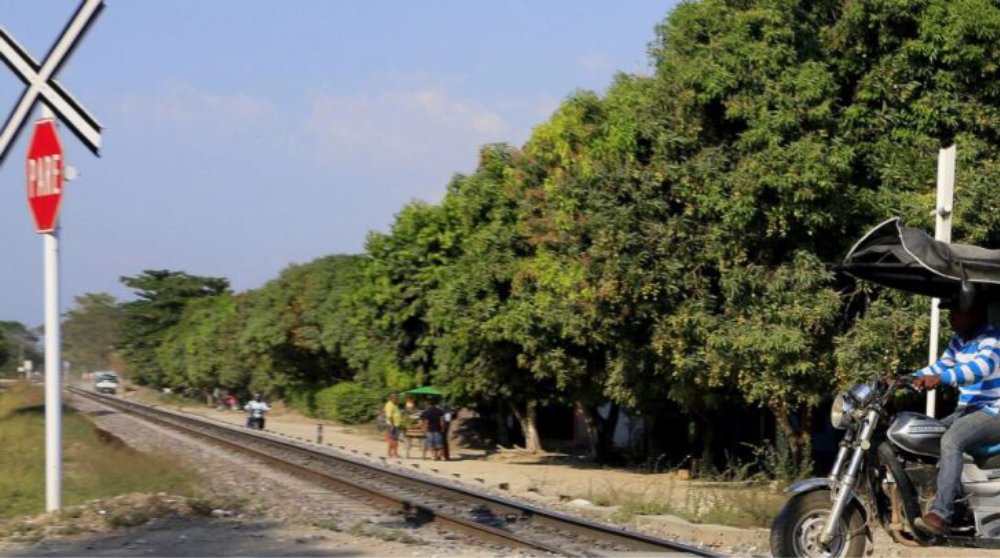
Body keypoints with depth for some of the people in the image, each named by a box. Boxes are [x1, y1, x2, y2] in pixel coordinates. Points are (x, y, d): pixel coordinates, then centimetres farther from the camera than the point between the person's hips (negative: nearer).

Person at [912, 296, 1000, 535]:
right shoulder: (959, 341, 13)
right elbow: (941, 365, 25)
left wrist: (941, 378, -50)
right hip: (967, 409, 10)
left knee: (951, 441, -31)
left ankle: (941, 515, -39)